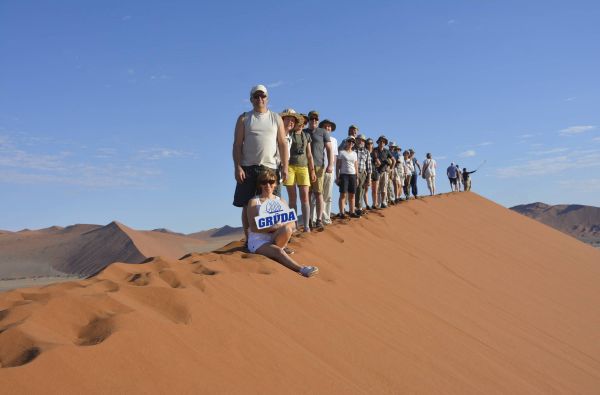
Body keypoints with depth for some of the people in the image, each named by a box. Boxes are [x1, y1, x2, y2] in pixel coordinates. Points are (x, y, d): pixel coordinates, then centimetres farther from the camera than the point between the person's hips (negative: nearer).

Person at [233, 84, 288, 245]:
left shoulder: (276, 118, 10)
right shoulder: (244, 119, 6)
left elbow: (283, 144, 7)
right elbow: (237, 144, 1)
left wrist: (285, 167, -1)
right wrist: (237, 167, -9)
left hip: (270, 167, 1)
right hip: (248, 168, -1)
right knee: (247, 205, 1)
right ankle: (248, 239, 10)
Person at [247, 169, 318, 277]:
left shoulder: (281, 201, 12)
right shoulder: (254, 202, 1)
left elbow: (292, 224, 4)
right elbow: (253, 227, -8)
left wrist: (281, 226, -19)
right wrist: (272, 227, -23)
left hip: (275, 239, 3)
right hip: (258, 241, -3)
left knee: (287, 229, -31)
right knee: (278, 251, -35)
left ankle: (280, 248, -12)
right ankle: (301, 269, -49)